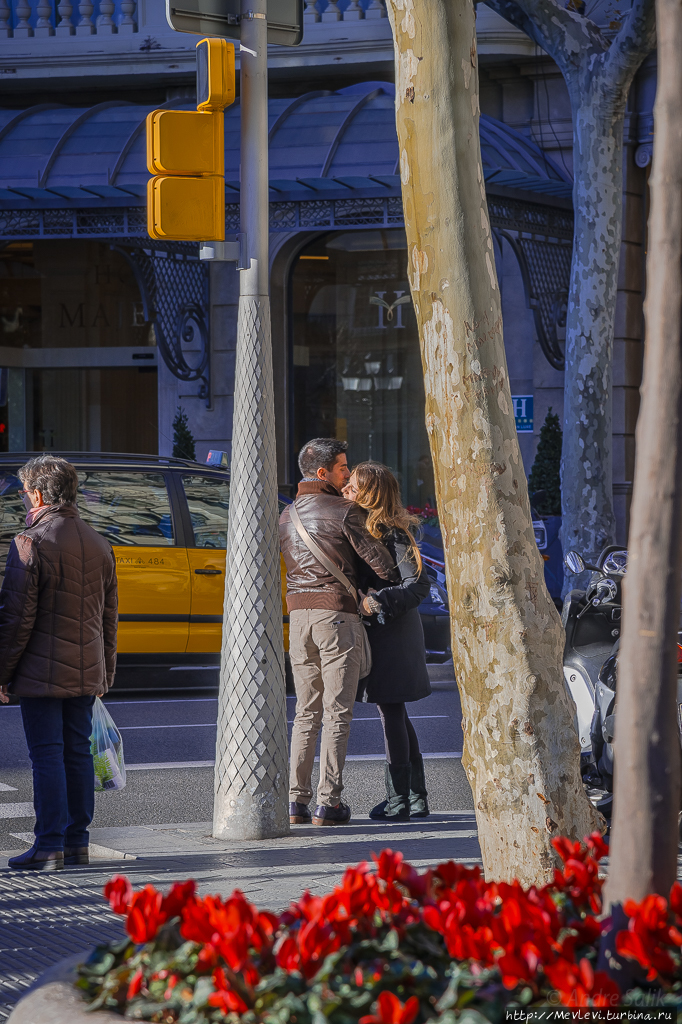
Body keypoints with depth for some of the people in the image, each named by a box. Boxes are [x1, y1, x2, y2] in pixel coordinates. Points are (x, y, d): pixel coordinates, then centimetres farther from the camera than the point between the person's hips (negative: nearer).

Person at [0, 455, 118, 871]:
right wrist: (105, 671, 22)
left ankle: (50, 845, -4)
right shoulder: (99, 544, 9)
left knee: (47, 756, -4)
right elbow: (109, 615, 15)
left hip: (42, 672, -6)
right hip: (86, 672, 6)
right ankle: (77, 840, 14)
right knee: (78, 752, 11)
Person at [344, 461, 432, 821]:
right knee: (395, 714, 14)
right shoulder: (363, 527, 11)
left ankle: (399, 801, -2)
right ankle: (415, 797, 21)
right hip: (381, 632, 10)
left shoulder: (391, 534, -18)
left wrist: (376, 602, -25)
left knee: (390, 711, -6)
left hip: (391, 632, -10)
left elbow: (419, 584, -23)